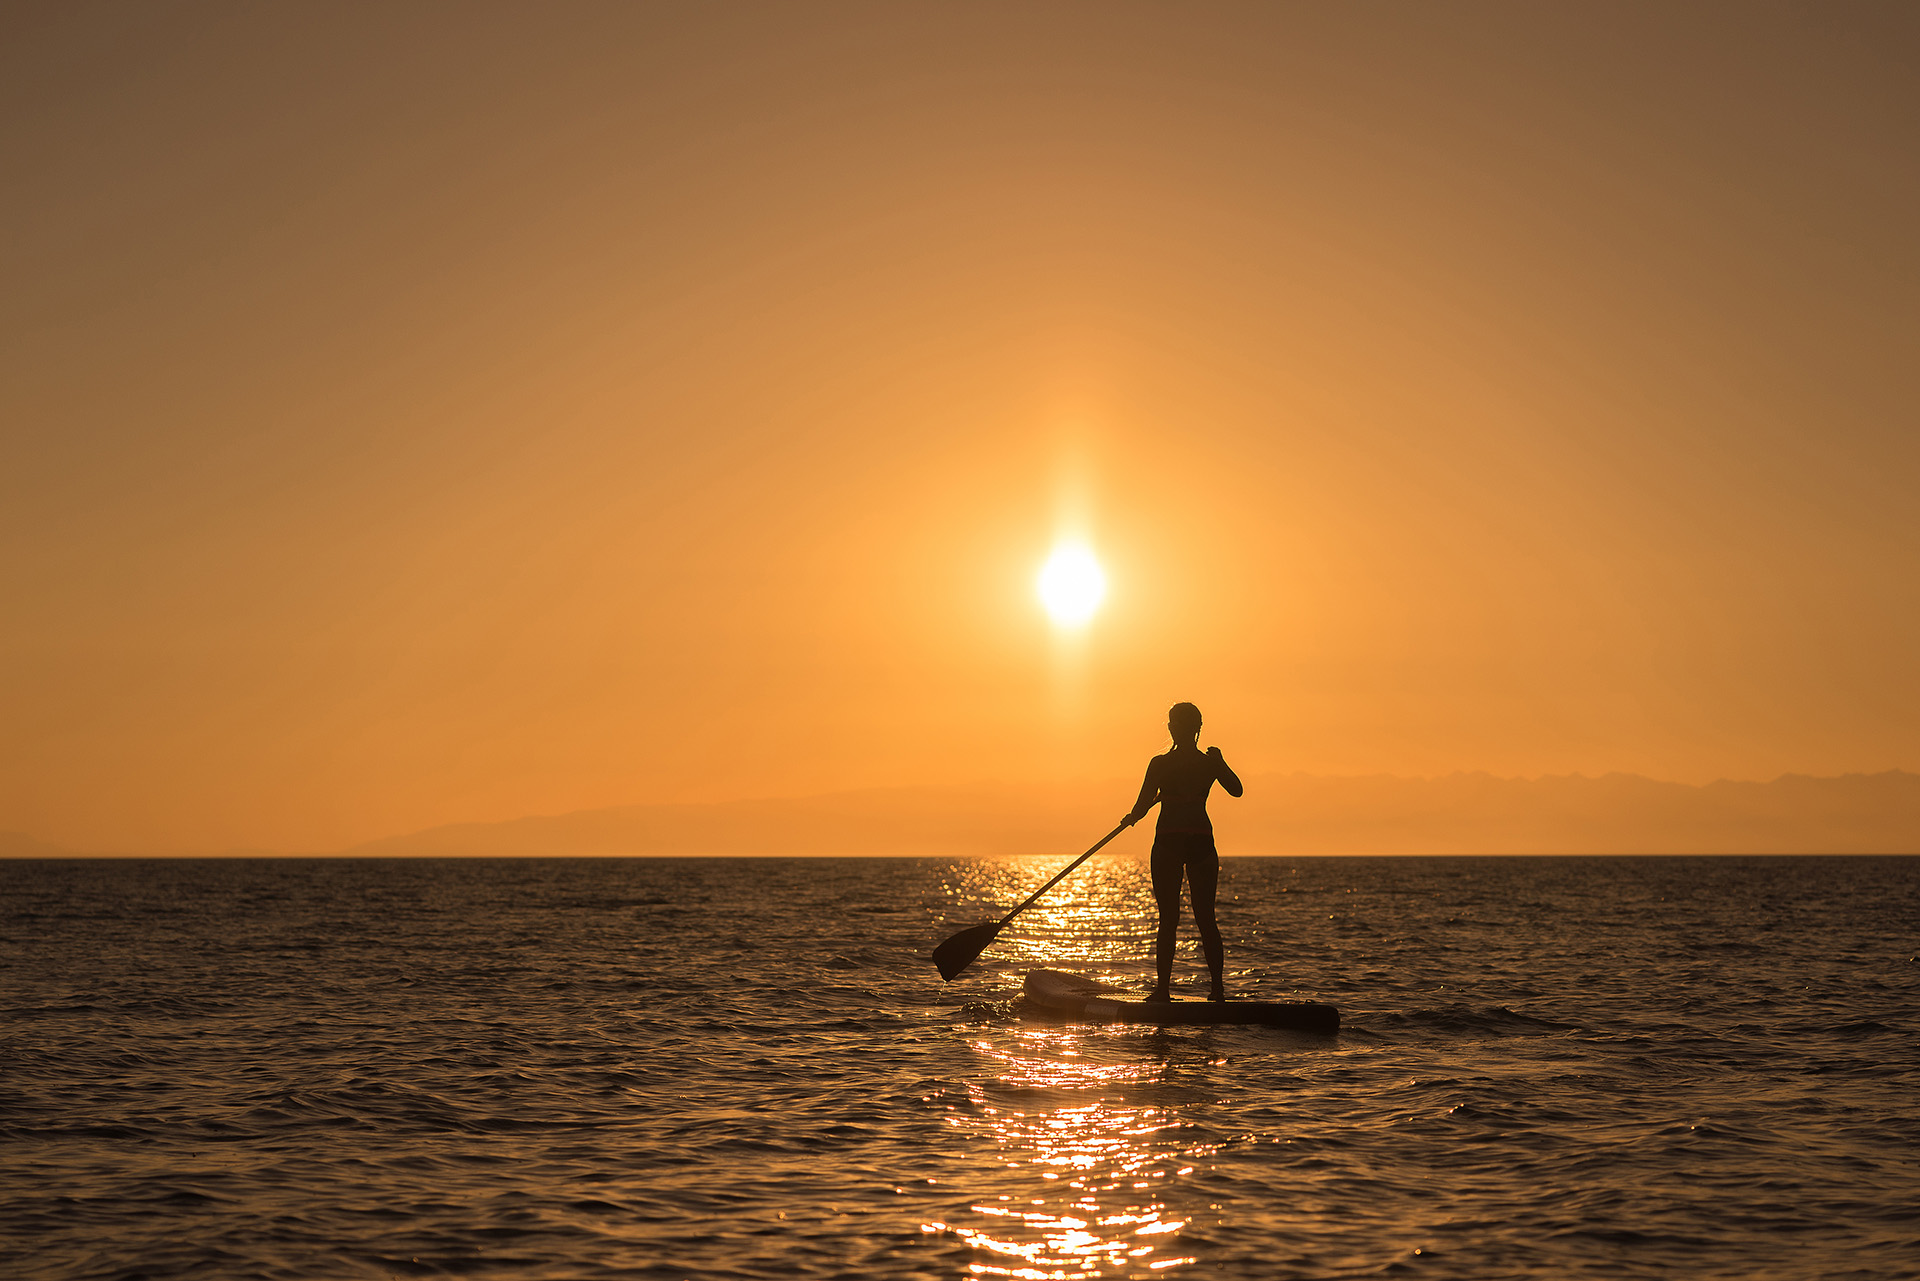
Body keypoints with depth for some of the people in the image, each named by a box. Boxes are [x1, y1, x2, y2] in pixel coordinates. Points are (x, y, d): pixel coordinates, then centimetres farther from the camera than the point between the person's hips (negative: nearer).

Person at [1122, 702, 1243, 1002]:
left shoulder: (1160, 764, -9)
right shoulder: (1211, 763, 0)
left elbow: (1142, 806, -8)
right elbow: (1236, 789, 17)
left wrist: (1131, 818, 14)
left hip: (1167, 843, -2)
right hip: (1202, 841, 2)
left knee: (1168, 919, 2)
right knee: (1206, 918, 8)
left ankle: (1164, 986, -2)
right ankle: (1218, 986, 4)